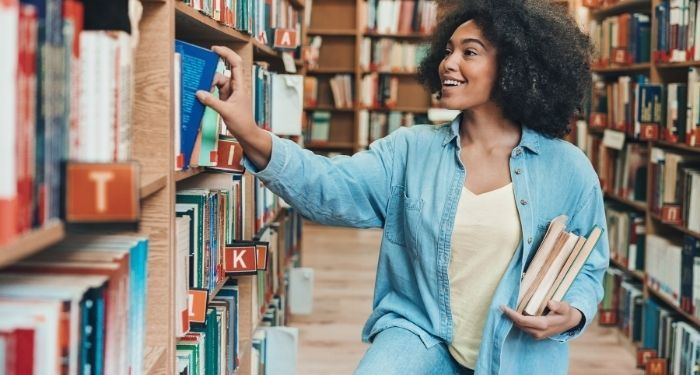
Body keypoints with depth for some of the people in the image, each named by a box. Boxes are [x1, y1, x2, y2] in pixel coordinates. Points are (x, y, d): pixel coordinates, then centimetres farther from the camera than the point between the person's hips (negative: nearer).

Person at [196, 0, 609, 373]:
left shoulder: (568, 169, -4)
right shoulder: (412, 149, -2)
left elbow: (587, 269, 6)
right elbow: (335, 189, -16)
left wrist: (572, 313, -16)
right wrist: (253, 137, -32)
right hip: (420, 333, 0)